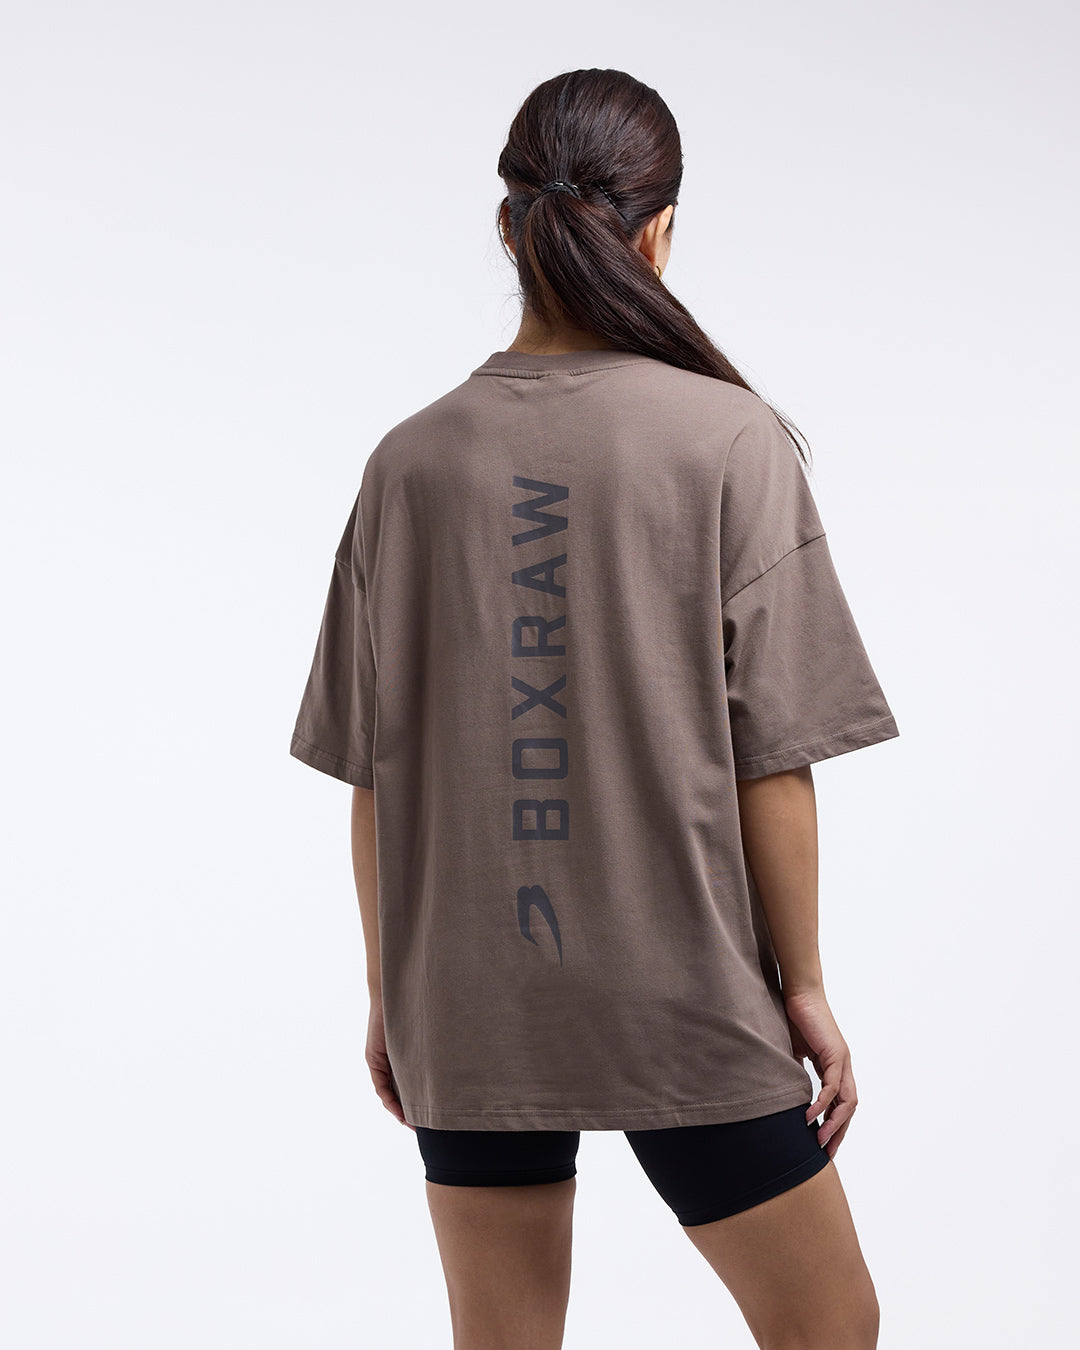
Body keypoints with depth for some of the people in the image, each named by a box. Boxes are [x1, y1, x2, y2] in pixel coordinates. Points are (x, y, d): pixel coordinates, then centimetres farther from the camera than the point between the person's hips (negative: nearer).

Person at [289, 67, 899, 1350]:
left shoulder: (412, 460, 0)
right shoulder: (728, 440, -9)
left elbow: (374, 772, 3)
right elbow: (769, 757, -9)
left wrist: (389, 991, 14)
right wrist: (803, 985, 1)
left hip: (465, 1005, 3)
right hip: (688, 1001, -3)